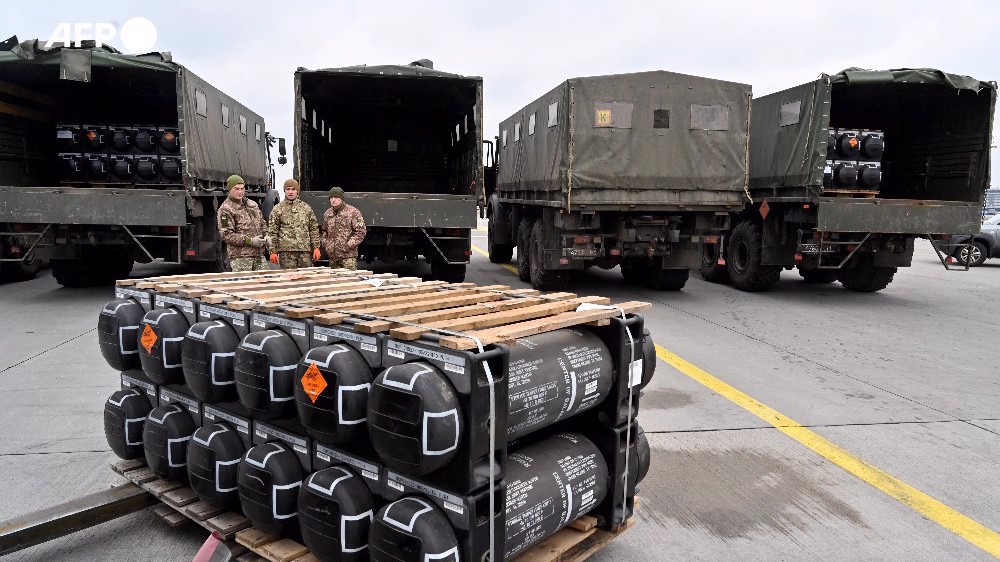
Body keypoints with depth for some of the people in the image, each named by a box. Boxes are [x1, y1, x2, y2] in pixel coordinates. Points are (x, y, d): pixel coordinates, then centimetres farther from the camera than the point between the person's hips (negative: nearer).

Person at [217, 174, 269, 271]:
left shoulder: (253, 205, 18)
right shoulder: (225, 209, -5)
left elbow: (262, 224, 28)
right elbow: (226, 235, -13)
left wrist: (266, 236, 6)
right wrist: (250, 241, -18)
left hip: (259, 255, 7)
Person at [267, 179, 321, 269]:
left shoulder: (306, 208, 13)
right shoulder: (278, 209, 7)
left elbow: (314, 229, 13)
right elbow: (272, 232, 4)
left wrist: (316, 247, 5)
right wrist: (273, 251, -3)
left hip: (305, 250, 2)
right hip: (286, 251, -2)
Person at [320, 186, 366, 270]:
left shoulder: (353, 212, -6)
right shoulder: (327, 214, 14)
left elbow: (361, 231, -9)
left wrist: (349, 245, -12)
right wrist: (325, 243, 13)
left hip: (348, 256, -6)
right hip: (332, 256, 6)